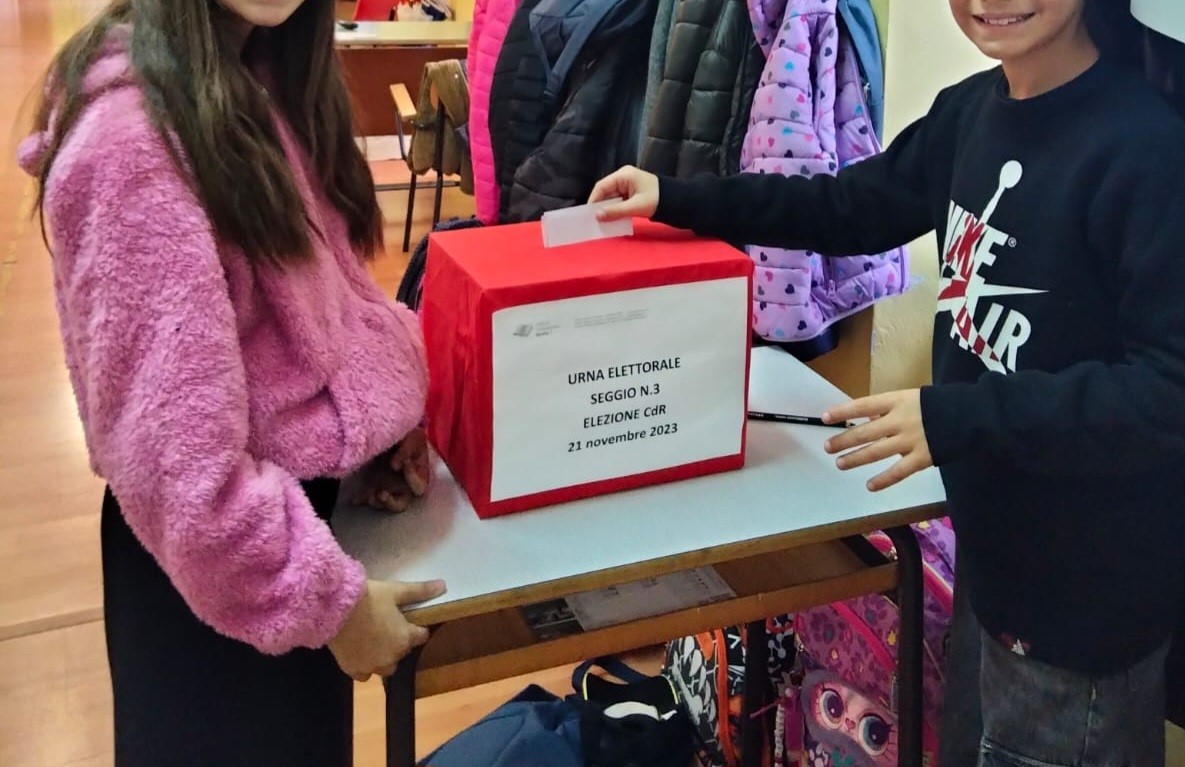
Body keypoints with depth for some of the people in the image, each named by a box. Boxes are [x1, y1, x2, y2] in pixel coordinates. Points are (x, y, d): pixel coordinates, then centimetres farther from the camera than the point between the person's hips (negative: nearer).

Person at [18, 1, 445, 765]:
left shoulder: (263, 74, 1)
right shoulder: (131, 131, -25)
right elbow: (176, 449, -25)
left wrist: (391, 401, -3)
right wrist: (328, 598, -18)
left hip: (317, 481, 8)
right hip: (222, 548, -8)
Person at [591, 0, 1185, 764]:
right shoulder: (972, 109, 2)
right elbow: (856, 205, 14)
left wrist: (959, 418, -30)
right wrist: (678, 200, 7)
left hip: (1086, 590, -8)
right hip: (994, 549, 8)